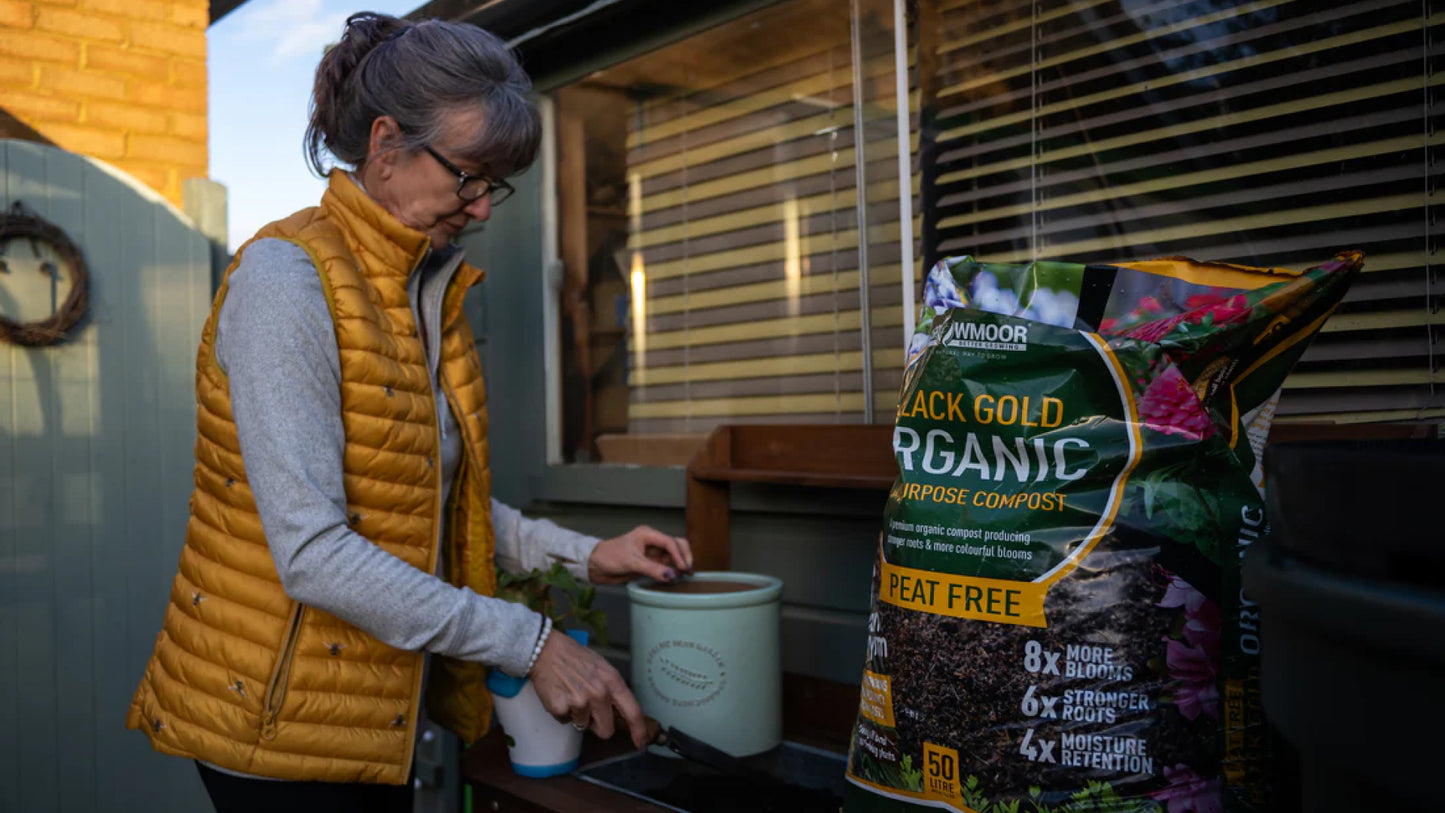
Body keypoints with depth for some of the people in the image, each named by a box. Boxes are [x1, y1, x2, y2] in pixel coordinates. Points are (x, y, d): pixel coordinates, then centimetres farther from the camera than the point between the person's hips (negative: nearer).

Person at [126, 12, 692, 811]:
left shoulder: (430, 288, 7)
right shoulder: (285, 279, -19)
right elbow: (313, 555, -26)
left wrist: (583, 556, 1)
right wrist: (531, 644, -24)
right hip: (279, 714, -7)